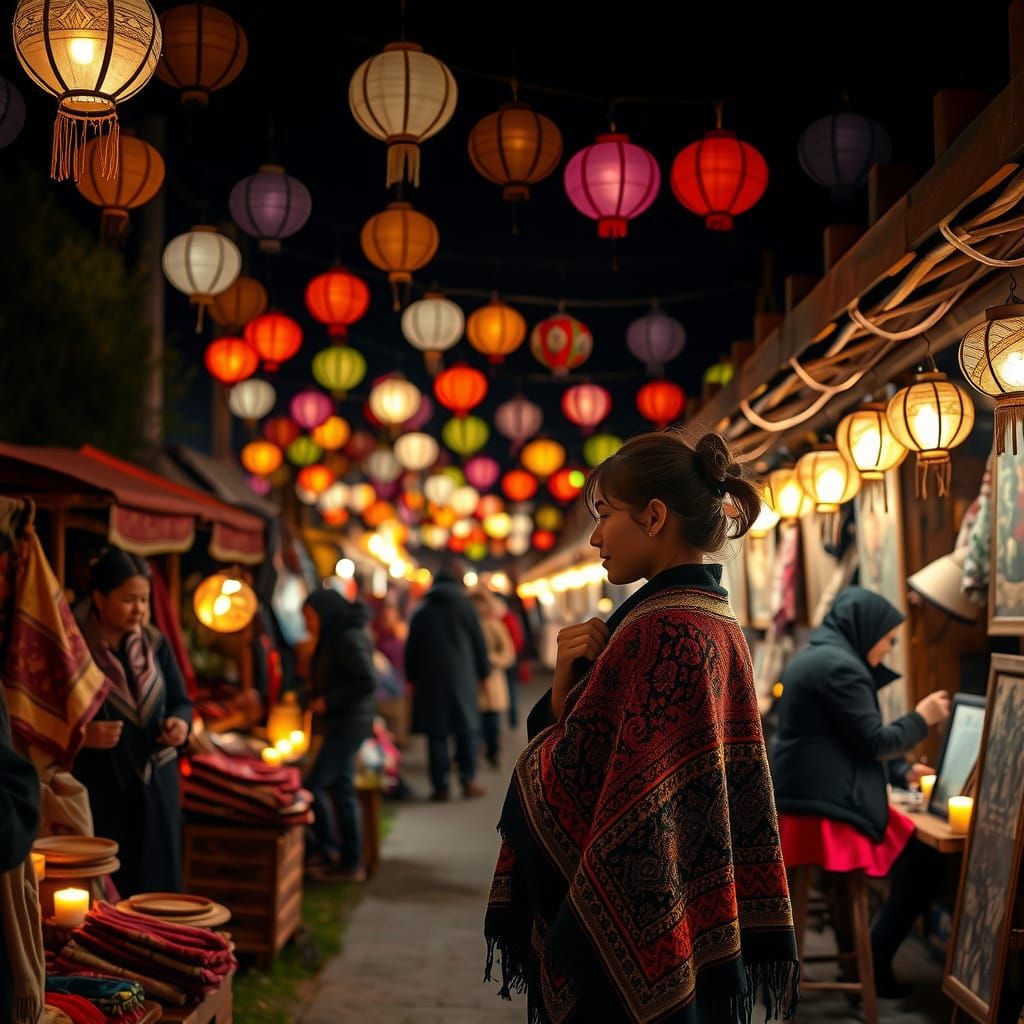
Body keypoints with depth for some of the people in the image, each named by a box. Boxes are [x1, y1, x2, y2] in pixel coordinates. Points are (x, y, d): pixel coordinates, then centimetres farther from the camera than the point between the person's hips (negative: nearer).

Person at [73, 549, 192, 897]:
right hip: (97, 789, -4)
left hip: (156, 786, 4)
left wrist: (181, 722, -9)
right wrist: (81, 734, -24)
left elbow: (180, 701, 12)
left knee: (156, 880, 7)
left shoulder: (155, 643, 6)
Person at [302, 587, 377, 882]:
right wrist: (314, 696, 6)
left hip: (350, 723, -10)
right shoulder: (335, 638, 14)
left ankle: (328, 850, 2)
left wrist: (328, 701, -18)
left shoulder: (349, 639, -16)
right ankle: (351, 863, 16)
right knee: (342, 790, 11)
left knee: (314, 785, -9)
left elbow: (368, 681, -22)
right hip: (342, 724, 10)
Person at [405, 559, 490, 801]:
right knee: (467, 728, 6)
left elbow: (411, 649, 8)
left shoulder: (421, 611, 7)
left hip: (430, 680, 2)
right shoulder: (463, 604, 0)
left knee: (436, 733, 3)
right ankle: (468, 781, 1)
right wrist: (483, 672, 12)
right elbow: (479, 642, 2)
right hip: (461, 678, -2)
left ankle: (440, 786, 0)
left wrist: (412, 678, 16)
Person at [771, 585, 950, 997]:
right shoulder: (839, 666, -17)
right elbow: (874, 742, -14)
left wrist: (903, 772, 20)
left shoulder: (815, 657, 16)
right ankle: (873, 964, 6)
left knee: (914, 850, 20)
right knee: (925, 861, 0)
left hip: (804, 800, 10)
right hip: (827, 810, -10)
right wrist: (922, 718, 1)